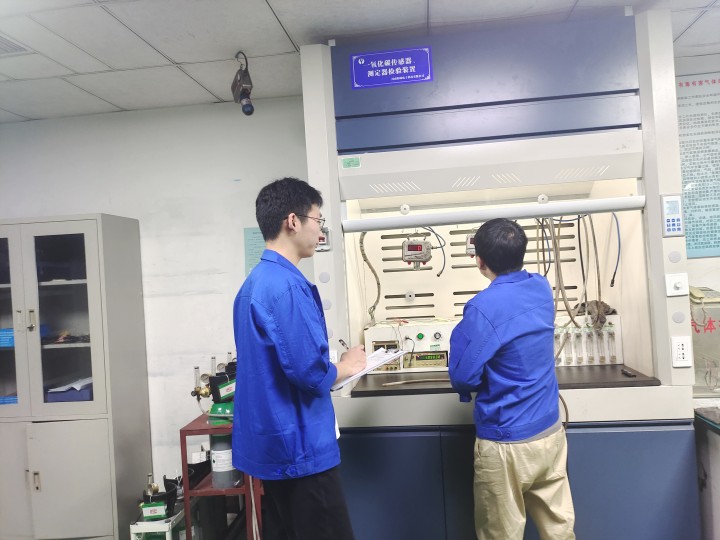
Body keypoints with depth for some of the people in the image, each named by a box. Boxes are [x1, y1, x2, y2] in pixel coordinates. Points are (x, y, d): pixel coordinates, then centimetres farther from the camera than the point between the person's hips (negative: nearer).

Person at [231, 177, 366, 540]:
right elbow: (309, 372, -26)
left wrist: (329, 365, 11)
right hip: (298, 445, -10)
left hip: (271, 440, 10)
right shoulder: (288, 285, -21)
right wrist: (345, 367, -7)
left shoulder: (255, 281, 9)